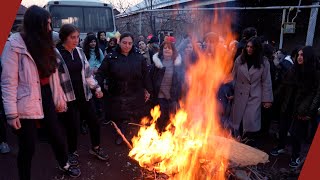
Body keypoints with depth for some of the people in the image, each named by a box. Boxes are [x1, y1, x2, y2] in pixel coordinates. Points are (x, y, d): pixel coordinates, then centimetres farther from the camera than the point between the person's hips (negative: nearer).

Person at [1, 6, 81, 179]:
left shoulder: (44, 44, 10)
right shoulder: (14, 45, -12)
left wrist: (59, 98, 12)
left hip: (46, 96, 6)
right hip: (27, 101, -6)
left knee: (57, 134, 17)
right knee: (28, 146, 6)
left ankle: (64, 164, 42)